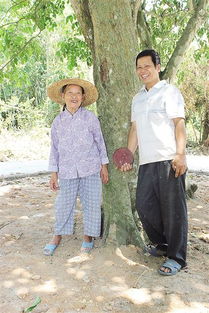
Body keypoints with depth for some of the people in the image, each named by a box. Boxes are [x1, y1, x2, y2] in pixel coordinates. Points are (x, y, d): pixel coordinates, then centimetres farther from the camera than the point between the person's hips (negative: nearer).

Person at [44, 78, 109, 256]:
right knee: (63, 205, 9)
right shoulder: (58, 122, 4)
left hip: (90, 169, -1)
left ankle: (88, 237, 24)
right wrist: (54, 173, 7)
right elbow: (55, 148, 9)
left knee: (91, 204, 5)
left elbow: (100, 142, 3)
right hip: (67, 171, 2)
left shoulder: (90, 118, -1)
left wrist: (104, 166, 3)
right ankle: (58, 237, 27)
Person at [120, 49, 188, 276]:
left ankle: (176, 258, 12)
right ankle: (162, 244, 29)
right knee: (144, 204, 9)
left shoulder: (169, 92, 1)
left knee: (173, 209, -1)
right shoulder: (137, 99, 21)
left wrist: (180, 154, -19)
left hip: (169, 160, -7)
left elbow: (179, 123, -8)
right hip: (146, 162, 7)